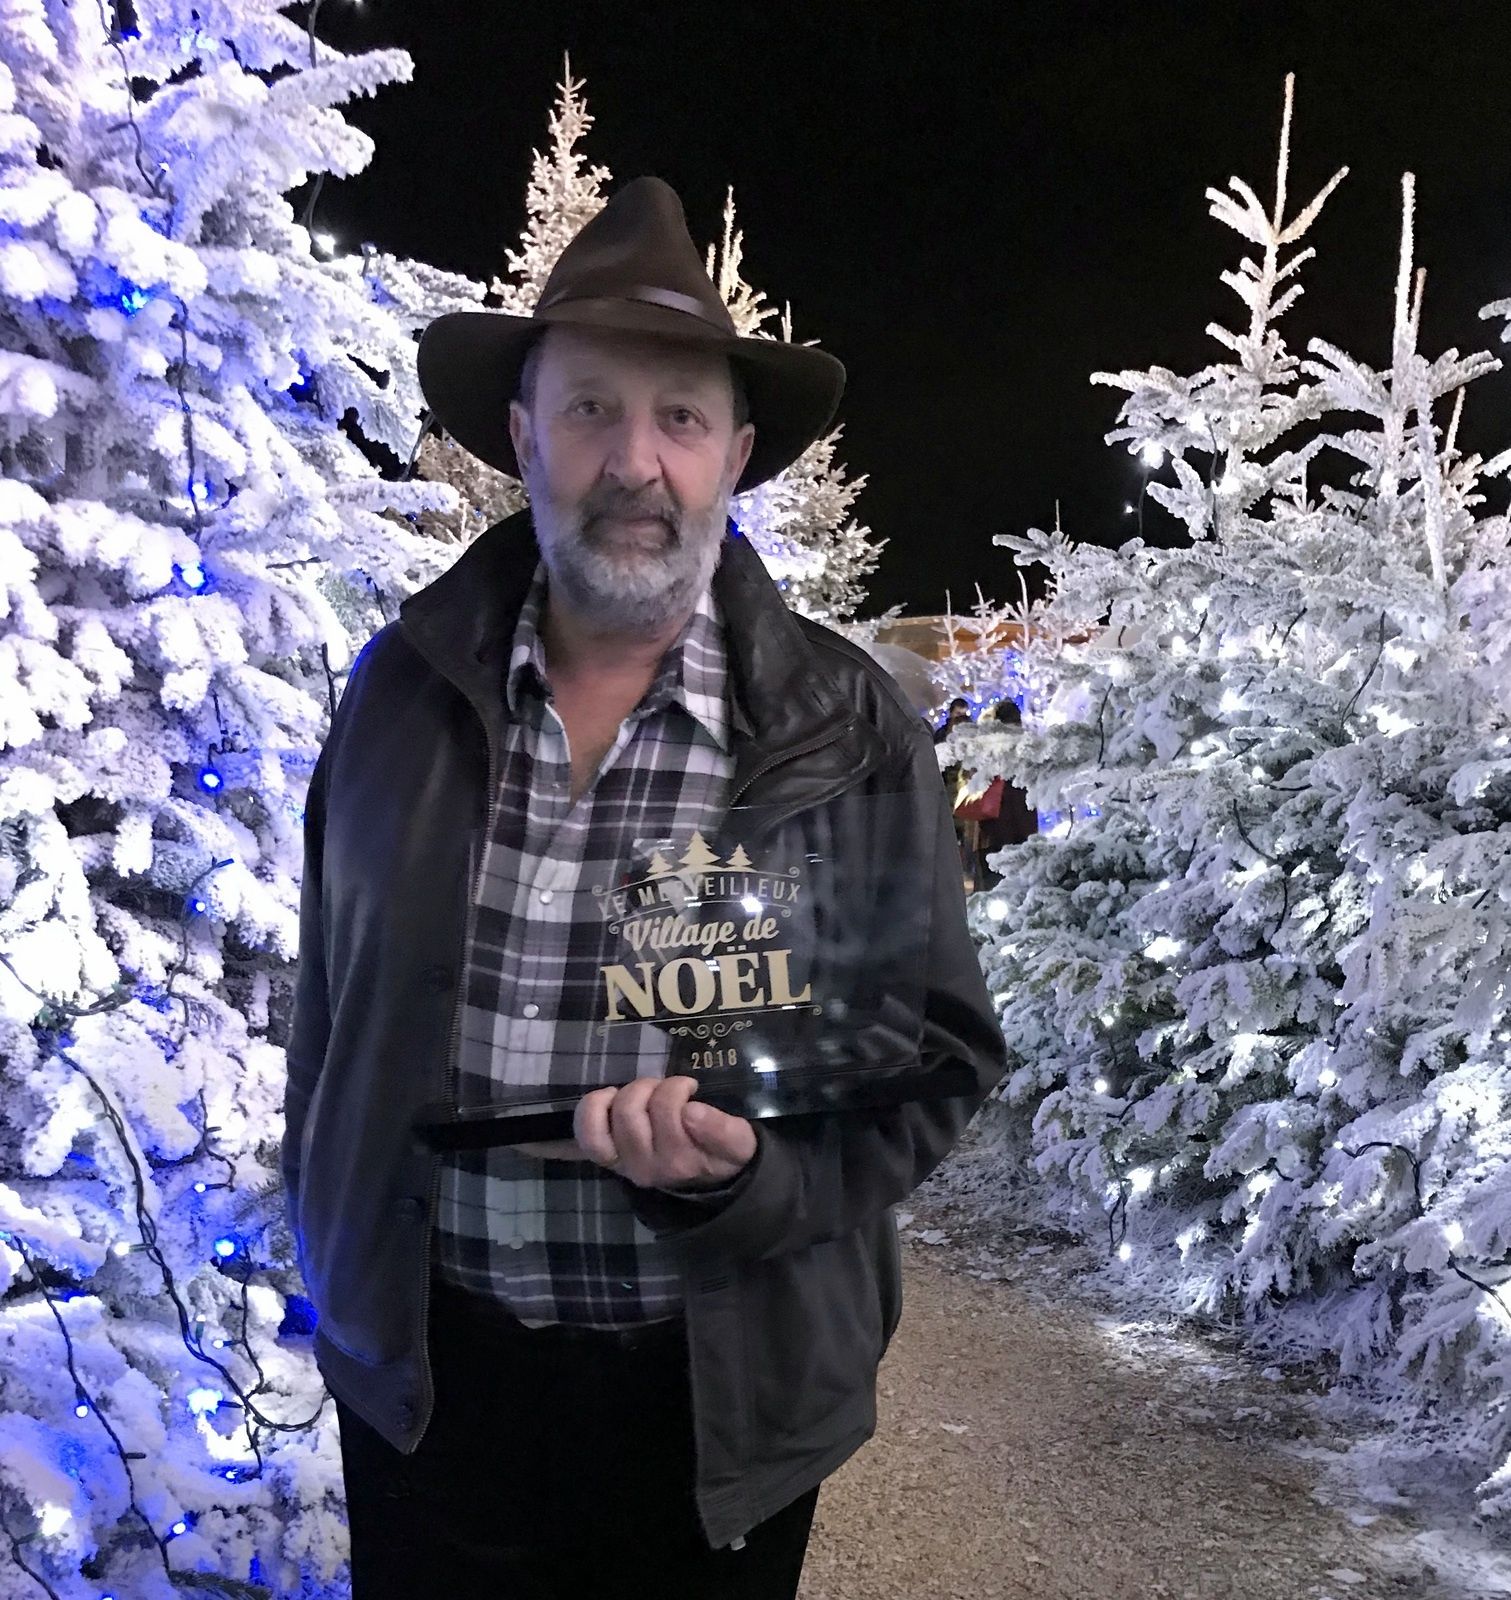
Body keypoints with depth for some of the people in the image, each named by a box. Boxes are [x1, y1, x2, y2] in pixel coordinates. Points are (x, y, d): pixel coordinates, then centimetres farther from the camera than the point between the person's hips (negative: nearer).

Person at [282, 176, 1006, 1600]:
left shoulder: (848, 730, -10)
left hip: (718, 1393, -1)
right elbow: (332, 993, 8)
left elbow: (931, 1054, -6)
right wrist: (332, 1249, 14)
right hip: (424, 1375, 2)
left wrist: (751, 1169, -24)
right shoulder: (402, 686, -3)